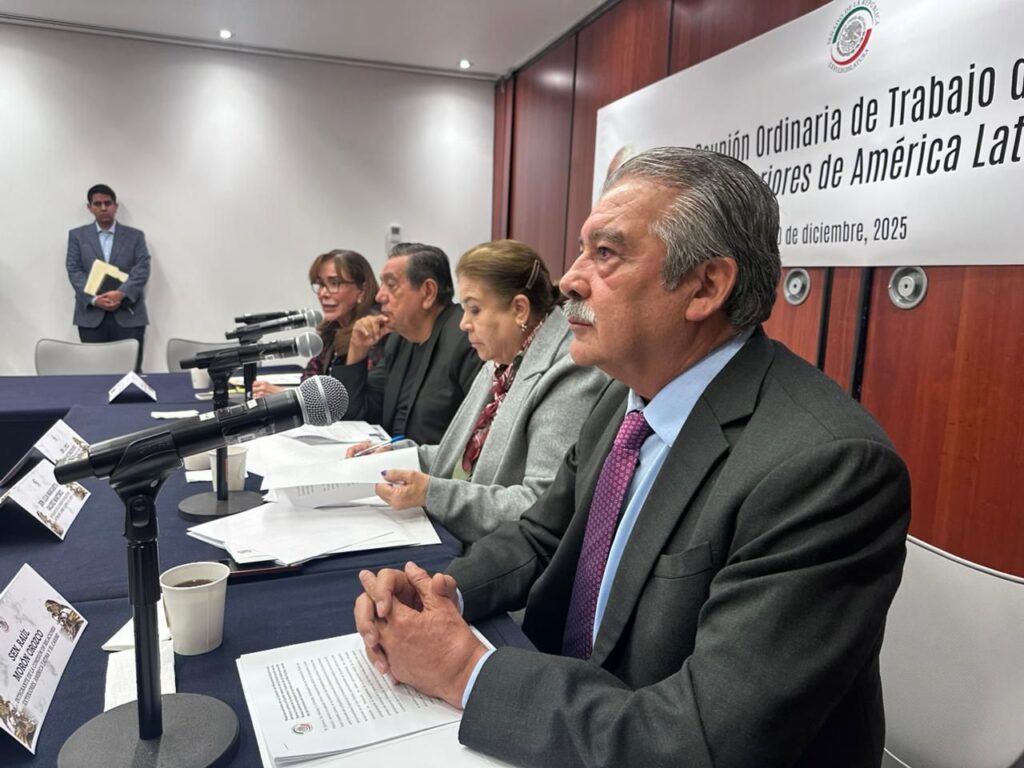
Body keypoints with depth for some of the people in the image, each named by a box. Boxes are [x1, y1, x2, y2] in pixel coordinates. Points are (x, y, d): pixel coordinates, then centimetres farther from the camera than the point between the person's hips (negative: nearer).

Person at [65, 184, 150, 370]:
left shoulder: (135, 236, 10)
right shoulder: (77, 235, 12)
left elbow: (142, 270, -2)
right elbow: (74, 271, 3)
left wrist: (121, 293, -18)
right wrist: (95, 299, -13)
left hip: (129, 315, -1)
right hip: (91, 315, 1)